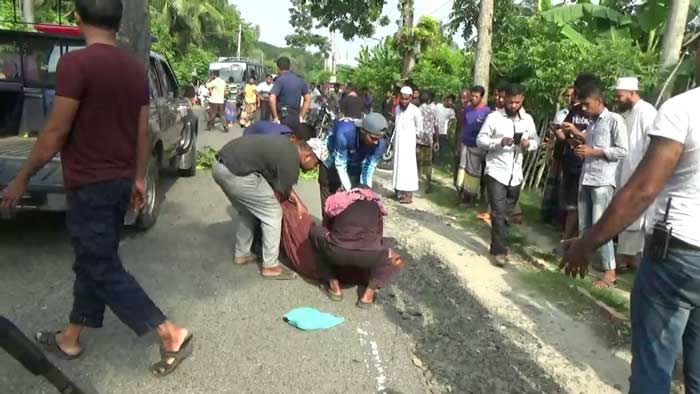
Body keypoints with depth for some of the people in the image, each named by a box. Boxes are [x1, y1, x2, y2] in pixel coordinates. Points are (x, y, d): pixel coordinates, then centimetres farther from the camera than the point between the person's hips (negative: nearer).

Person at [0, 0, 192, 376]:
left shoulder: (75, 63, -17)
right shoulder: (136, 69, 5)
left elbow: (55, 132, -16)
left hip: (89, 184, -8)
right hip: (120, 180, 8)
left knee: (103, 269, 2)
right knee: (92, 260, 18)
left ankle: (171, 335, 0)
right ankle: (70, 338, 34)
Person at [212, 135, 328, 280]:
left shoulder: (287, 147, 19)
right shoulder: (291, 161, -10)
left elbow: (281, 184, 28)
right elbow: (281, 194, 3)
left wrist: (298, 202, 24)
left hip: (220, 166, 10)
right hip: (236, 172, -10)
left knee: (247, 211, 27)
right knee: (273, 213, 2)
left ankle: (241, 254, 38)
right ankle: (270, 266, 12)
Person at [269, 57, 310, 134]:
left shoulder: (280, 80, -9)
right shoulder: (300, 80, 11)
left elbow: (272, 99, -22)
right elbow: (308, 99, 16)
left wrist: (275, 117, -14)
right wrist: (301, 116, 15)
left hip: (283, 118, -6)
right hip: (295, 118, 6)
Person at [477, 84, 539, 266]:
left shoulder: (528, 119, 7)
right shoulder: (494, 117, -5)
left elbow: (536, 140, 13)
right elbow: (480, 140, -7)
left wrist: (529, 144, -11)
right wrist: (499, 142, -23)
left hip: (515, 174, 5)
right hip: (496, 172, -4)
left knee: (506, 213, 14)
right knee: (499, 213, -9)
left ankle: (498, 245, 28)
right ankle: (500, 250, -3)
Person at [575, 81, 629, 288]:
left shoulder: (615, 120, -3)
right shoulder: (591, 123, 19)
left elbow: (622, 151, -10)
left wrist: (593, 151, -14)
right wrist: (582, 150, 5)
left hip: (603, 181, -7)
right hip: (586, 179, 7)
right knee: (583, 225, 10)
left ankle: (610, 272, -3)